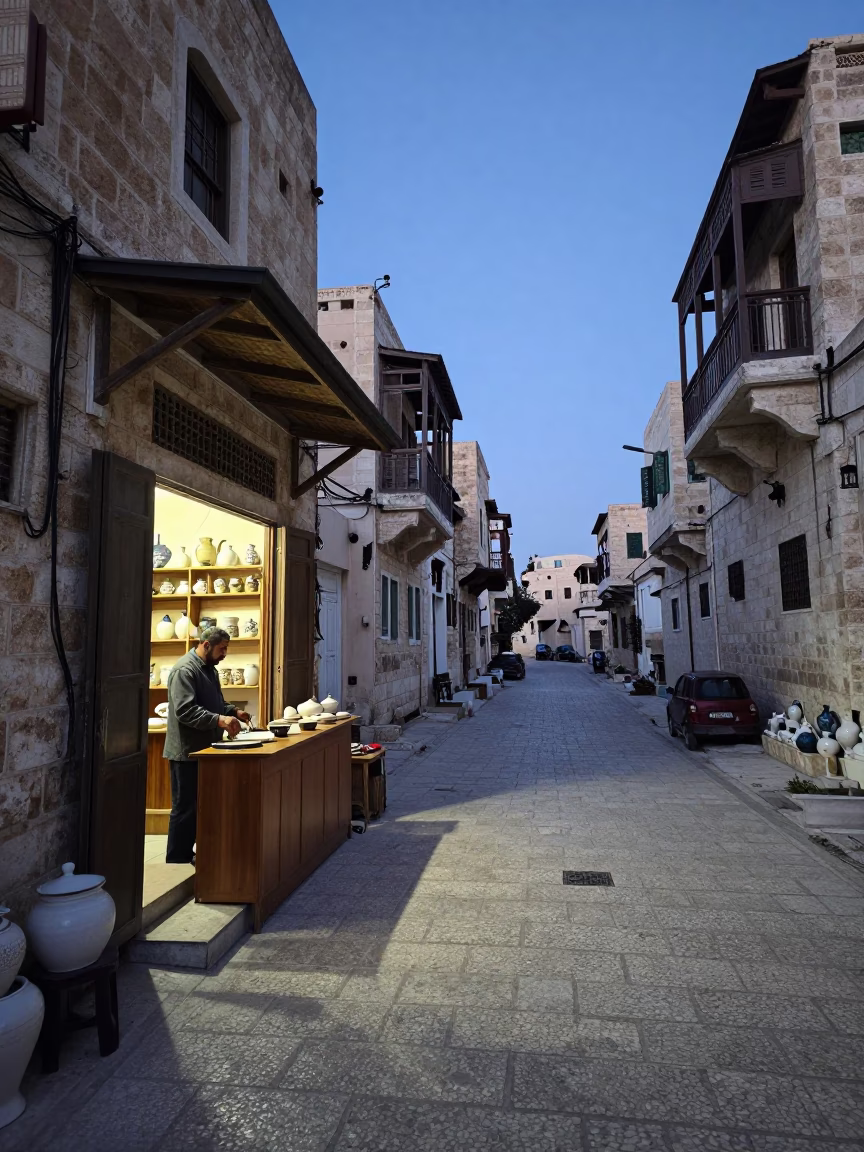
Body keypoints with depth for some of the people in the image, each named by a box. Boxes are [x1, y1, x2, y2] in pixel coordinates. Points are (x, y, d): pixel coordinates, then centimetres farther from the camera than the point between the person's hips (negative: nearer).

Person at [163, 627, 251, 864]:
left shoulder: (208, 668, 14)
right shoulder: (185, 670, -18)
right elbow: (185, 710, -28)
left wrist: (233, 711, 8)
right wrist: (219, 720, -35)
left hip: (204, 749, 10)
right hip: (187, 751, -10)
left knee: (199, 806, 16)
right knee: (184, 808, -2)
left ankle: (189, 855, 27)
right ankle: (176, 862, 8)